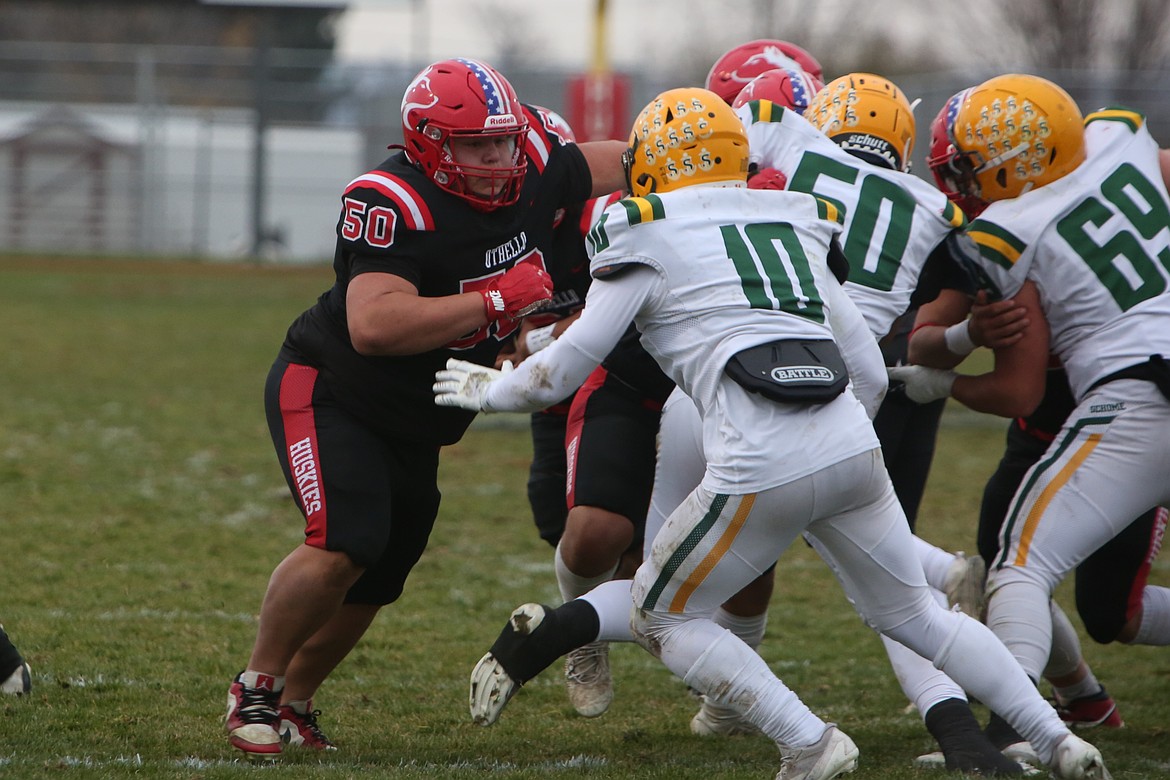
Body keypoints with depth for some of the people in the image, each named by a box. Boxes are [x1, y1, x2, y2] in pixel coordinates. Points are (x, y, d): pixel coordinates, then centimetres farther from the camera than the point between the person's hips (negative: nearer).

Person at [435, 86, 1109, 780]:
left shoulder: (647, 239, 7)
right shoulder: (798, 225, 24)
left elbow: (565, 368, 8)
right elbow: (871, 373, 23)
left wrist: (488, 391, 25)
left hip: (764, 467, -6)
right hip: (854, 447, 6)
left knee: (663, 616, 13)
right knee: (913, 613, 24)